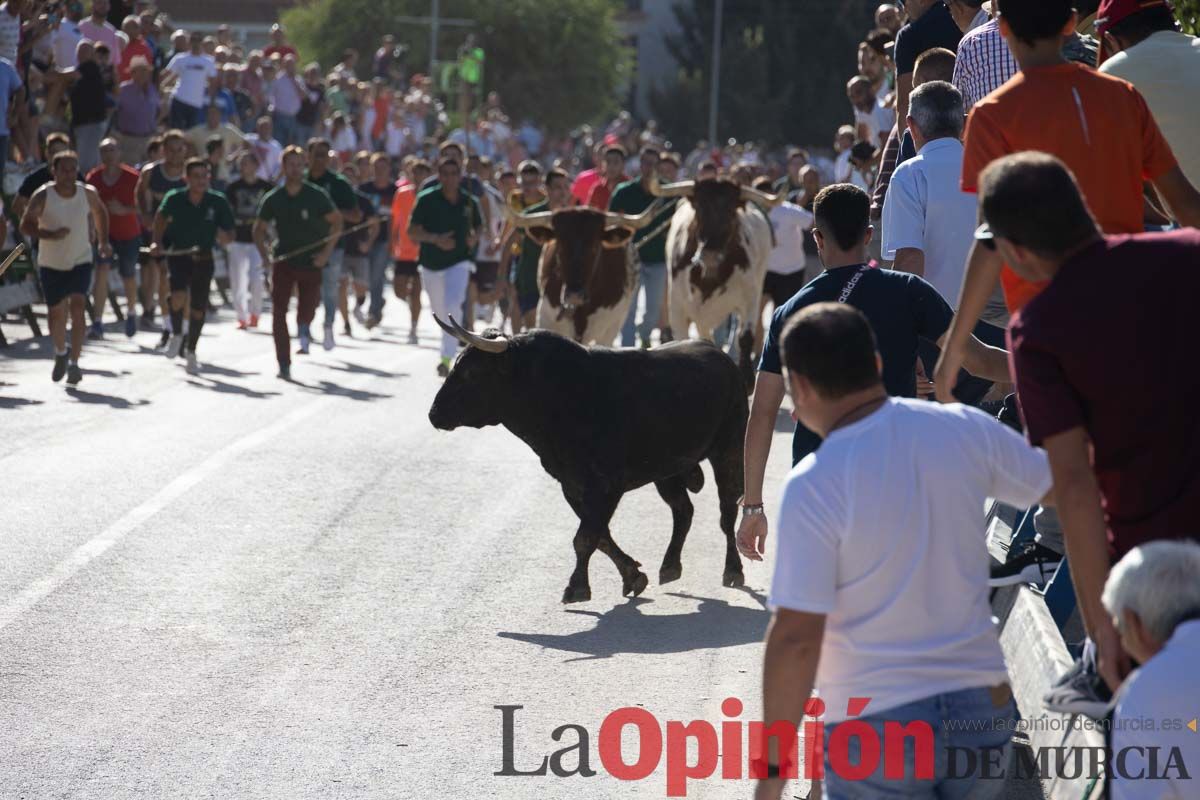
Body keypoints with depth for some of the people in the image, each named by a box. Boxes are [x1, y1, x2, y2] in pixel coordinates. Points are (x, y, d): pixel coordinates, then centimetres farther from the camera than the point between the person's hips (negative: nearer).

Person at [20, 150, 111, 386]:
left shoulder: (88, 194, -7)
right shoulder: (43, 196, -14)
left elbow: (100, 213, 14)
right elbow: (26, 225, -13)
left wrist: (104, 241, 6)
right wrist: (51, 235, -28)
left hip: (81, 262, 0)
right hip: (51, 264, 0)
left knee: (77, 307, -18)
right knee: (56, 313, 9)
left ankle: (74, 363, -18)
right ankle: (60, 353, 38)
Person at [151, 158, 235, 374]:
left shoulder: (218, 202, -13)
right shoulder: (175, 199, -12)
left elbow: (230, 234, -5)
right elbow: (161, 217, 11)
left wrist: (224, 237, -27)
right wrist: (157, 242, 2)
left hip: (203, 260, 1)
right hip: (178, 256, -1)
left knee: (199, 309, 8)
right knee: (178, 297, -24)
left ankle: (191, 352, 29)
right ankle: (177, 335, 5)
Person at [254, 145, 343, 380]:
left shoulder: (316, 195, -5)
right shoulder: (273, 199, 0)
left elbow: (336, 221, 1)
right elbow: (259, 229, 11)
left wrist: (326, 252, -7)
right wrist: (265, 255, -4)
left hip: (311, 263, -1)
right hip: (283, 262, 1)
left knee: (306, 313, 4)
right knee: (279, 312, -8)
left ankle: (304, 330, 42)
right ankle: (284, 365, -3)